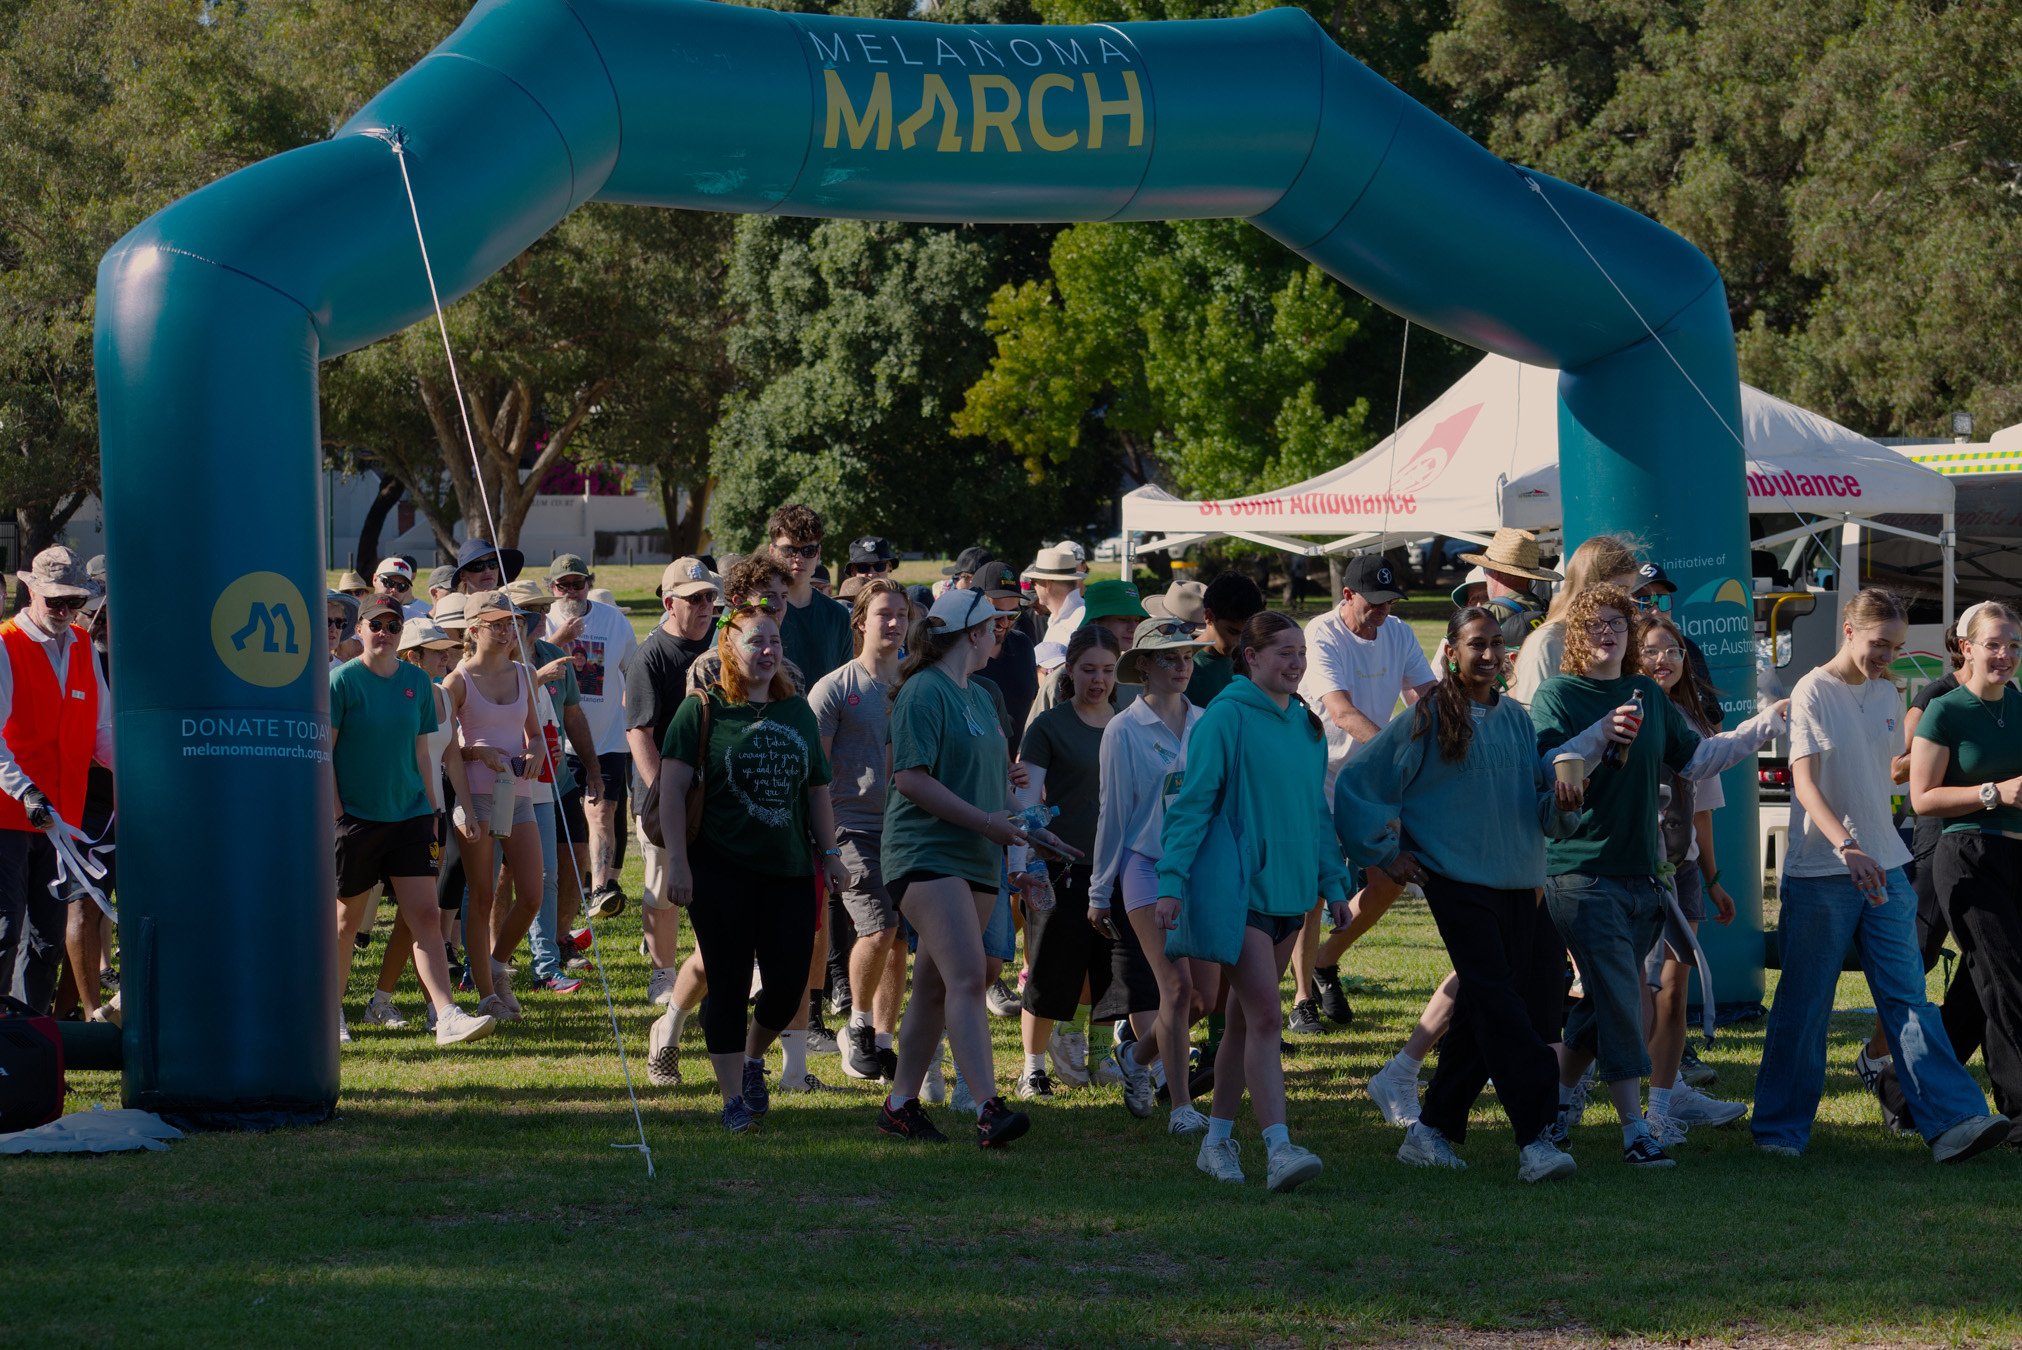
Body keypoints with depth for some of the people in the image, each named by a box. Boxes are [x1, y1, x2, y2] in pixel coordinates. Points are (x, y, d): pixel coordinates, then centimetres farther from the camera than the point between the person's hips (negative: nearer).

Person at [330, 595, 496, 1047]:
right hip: (356, 817, -3)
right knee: (348, 919, 9)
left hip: (409, 815, 3)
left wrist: (431, 810, 12)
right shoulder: (342, 681, -6)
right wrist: (336, 814, -10)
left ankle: (447, 1016, -14)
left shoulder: (417, 682, 7)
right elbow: (323, 753, -6)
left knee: (424, 916, -6)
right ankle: (332, 1011, 26)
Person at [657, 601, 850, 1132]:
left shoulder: (797, 712, 13)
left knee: (788, 985, 2)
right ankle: (734, 1097, 4)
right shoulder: (703, 711, -2)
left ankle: (753, 1057, 31)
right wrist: (677, 861, -13)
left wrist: (830, 853, 13)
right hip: (722, 869, -4)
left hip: (789, 869, 4)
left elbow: (817, 790, 20)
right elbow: (672, 790, -6)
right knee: (729, 985, -3)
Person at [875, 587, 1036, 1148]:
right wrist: (985, 821, -17)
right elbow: (911, 777, -17)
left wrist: (1018, 831, 20)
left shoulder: (979, 697, 20)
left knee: (935, 986, 9)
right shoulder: (923, 693, -10)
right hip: (926, 851, -9)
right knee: (967, 978, -18)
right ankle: (989, 1108, -26)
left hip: (977, 858, 9)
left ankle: (901, 1103, 16)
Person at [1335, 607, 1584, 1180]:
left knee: (1481, 1015, 7)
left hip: (1521, 884, 6)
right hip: (1459, 883, -6)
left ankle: (1432, 1131, 18)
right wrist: (1384, 852, -2)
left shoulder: (1517, 719, 13)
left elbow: (1541, 813, 14)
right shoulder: (1425, 720, -2)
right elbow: (1354, 784, -1)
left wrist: (1561, 803, -8)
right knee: (1498, 1006, -15)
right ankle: (1535, 1138, -21)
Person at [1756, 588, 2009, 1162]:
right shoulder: (1814, 693, -8)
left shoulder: (1887, 695, 11)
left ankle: (1952, 1120, -8)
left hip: (1884, 866, 5)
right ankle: (1779, 1128, 12)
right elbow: (1805, 781, -17)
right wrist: (1847, 847, -29)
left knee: (1906, 995, 0)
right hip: (1819, 872, -5)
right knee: (1804, 1004, 1)